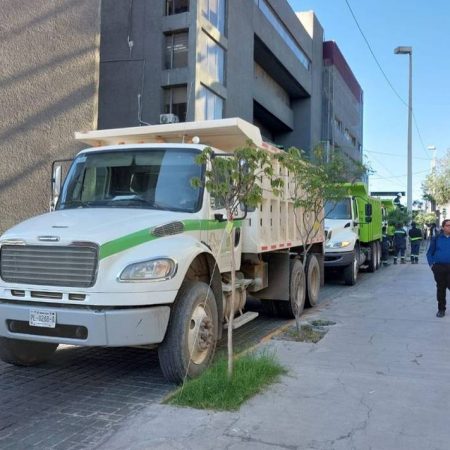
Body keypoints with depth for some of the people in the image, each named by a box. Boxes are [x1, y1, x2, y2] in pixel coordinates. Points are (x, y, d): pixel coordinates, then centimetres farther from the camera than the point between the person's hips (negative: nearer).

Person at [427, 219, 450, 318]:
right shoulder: (437, 238, 4)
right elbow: (429, 253, 8)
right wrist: (431, 264, -3)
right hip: (439, 268, 1)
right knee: (440, 289, 9)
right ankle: (441, 309, 20)